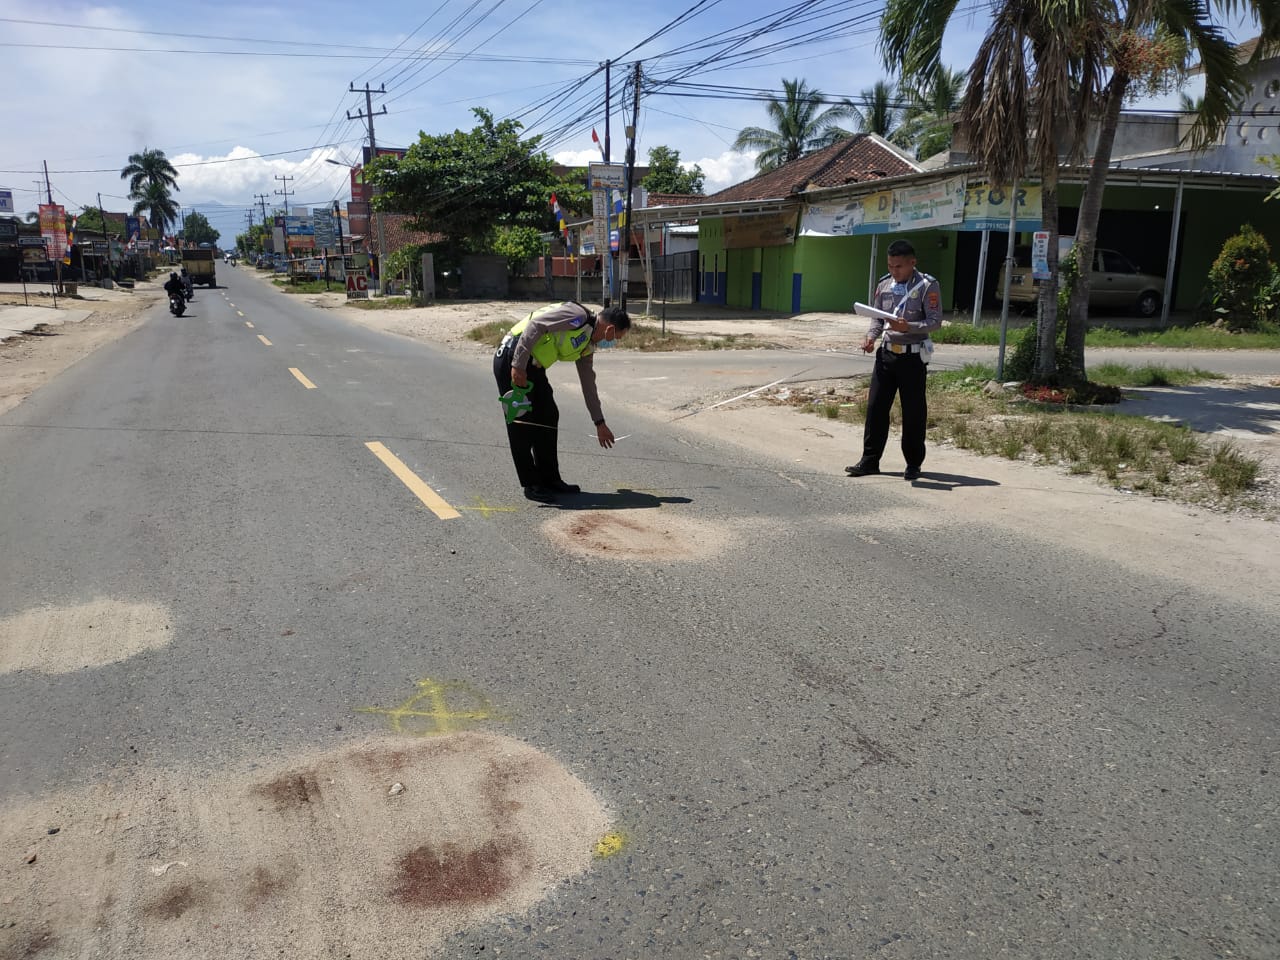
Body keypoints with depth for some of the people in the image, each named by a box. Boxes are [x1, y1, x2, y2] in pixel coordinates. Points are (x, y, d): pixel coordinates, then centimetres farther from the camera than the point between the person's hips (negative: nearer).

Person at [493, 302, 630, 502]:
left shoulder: (587, 345, 15)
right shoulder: (578, 315, -14)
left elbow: (588, 384, 23)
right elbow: (535, 325, -22)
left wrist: (599, 423, 27)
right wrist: (518, 365, -24)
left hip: (533, 366, 10)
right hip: (513, 358, -10)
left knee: (548, 418, 10)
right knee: (521, 422, -5)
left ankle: (550, 480, 18)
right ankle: (532, 485, 1)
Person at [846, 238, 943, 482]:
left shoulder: (928, 286, -8)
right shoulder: (884, 284, 7)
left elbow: (935, 321, -11)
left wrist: (908, 327, -26)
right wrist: (871, 336, -6)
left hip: (913, 356, -5)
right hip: (886, 353, 5)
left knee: (913, 412, 4)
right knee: (875, 406, 4)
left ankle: (913, 464, 17)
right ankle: (870, 460, 13)